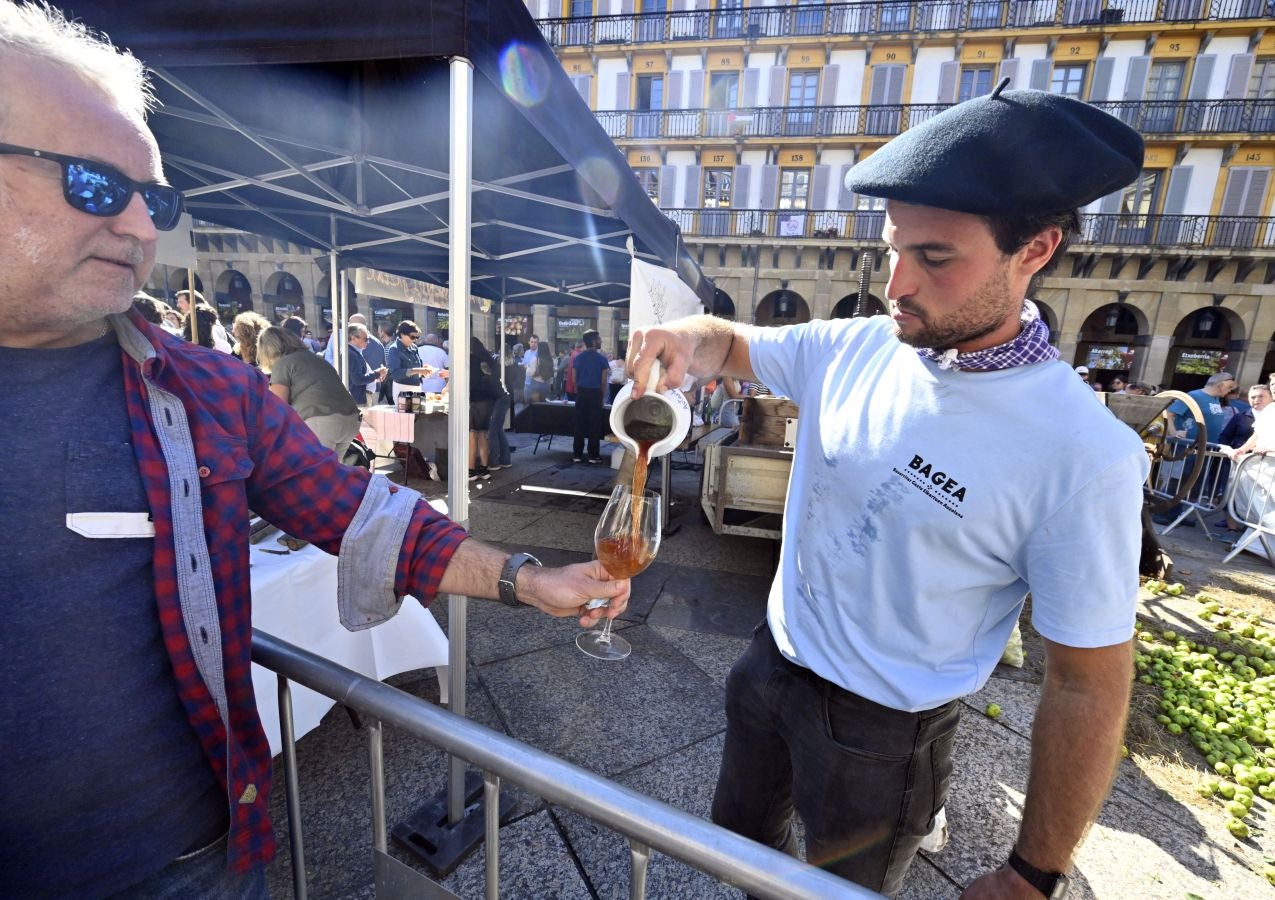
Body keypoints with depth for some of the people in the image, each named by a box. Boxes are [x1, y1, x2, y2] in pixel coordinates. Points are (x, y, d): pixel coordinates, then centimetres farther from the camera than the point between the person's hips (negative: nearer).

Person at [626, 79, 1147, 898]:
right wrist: (685, 343, -21)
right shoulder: (849, 349, -10)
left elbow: (1088, 687, -17)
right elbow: (732, 344, 4)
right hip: (770, 665, 5)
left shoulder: (1084, 456, -25)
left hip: (884, 732, -5)